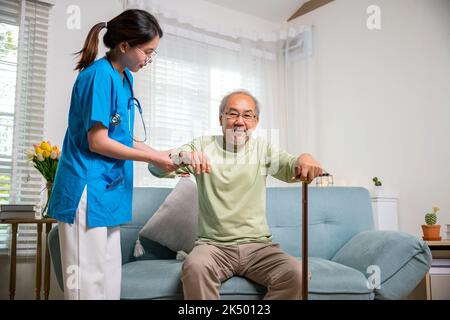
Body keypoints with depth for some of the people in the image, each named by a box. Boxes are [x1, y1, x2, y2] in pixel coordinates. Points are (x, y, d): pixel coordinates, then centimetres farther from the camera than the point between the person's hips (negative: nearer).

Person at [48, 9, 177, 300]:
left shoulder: (125, 78, 12)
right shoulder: (100, 75, -15)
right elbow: (97, 141, -18)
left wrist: (162, 155, 5)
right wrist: (152, 158, -11)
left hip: (109, 188, 9)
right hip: (88, 187, -9)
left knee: (110, 278, 14)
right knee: (88, 280, -1)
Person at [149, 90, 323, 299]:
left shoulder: (262, 148, 10)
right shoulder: (203, 146, 4)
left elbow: (291, 169, -8)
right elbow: (156, 168, -6)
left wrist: (304, 159, -34)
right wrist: (181, 156, -29)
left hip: (258, 245, 2)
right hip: (213, 245, -1)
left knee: (295, 274, -24)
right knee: (194, 267, -33)